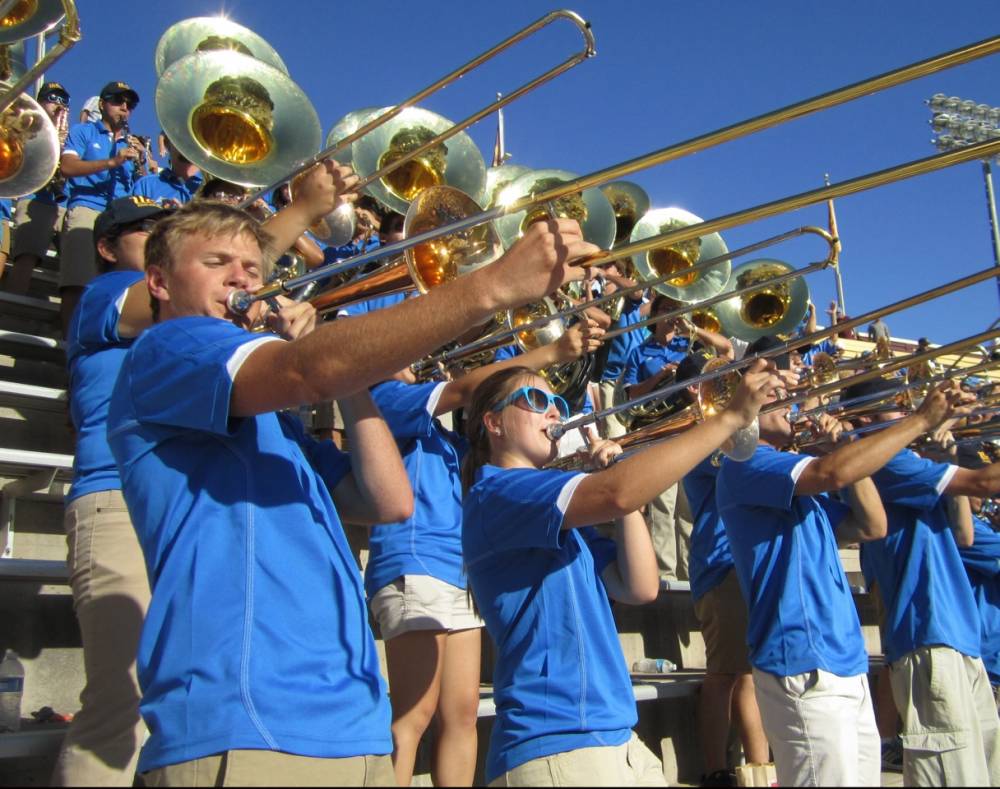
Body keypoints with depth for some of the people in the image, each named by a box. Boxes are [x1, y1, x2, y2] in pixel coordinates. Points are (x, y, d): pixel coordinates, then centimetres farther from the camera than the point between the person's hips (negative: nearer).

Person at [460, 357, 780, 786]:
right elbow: (617, 494, -26)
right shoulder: (494, 492, -11)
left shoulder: (568, 517, 18)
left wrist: (619, 475, 2)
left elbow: (640, 588, 7)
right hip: (553, 748, -8)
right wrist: (730, 416, -21)